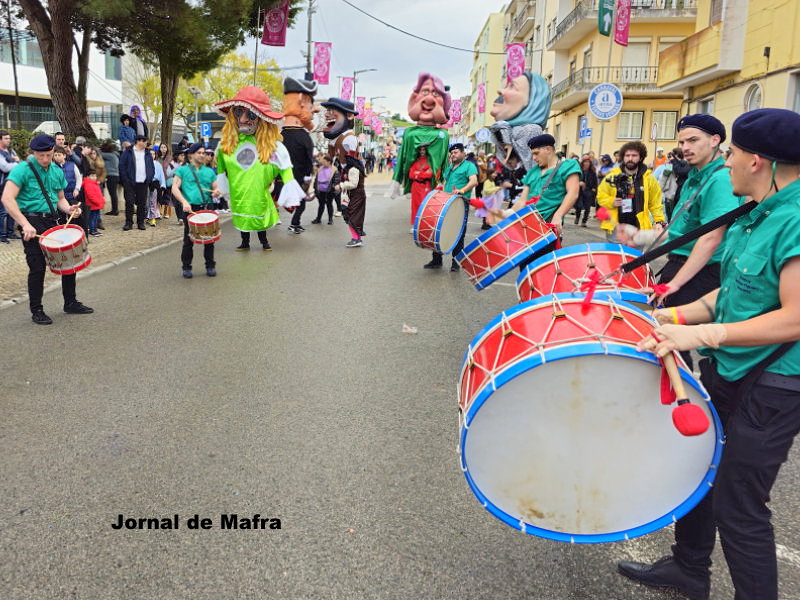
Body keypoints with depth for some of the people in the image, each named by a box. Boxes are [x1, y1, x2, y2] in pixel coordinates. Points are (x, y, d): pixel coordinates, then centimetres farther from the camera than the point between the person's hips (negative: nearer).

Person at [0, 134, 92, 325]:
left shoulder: (57, 172, 11)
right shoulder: (22, 170, -9)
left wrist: (68, 209, -2)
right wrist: (25, 224, -26)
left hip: (52, 221, 6)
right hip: (32, 222, -6)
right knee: (38, 268, -4)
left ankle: (70, 303, 22)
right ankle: (36, 311, 10)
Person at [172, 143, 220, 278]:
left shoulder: (209, 172, 17)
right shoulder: (182, 170, 7)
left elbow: (215, 189, 22)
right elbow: (175, 188, -2)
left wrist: (216, 192, -4)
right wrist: (184, 202, -18)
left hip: (206, 208, 3)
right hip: (190, 209, -2)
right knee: (188, 240, 2)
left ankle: (210, 266, 16)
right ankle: (186, 267, 13)